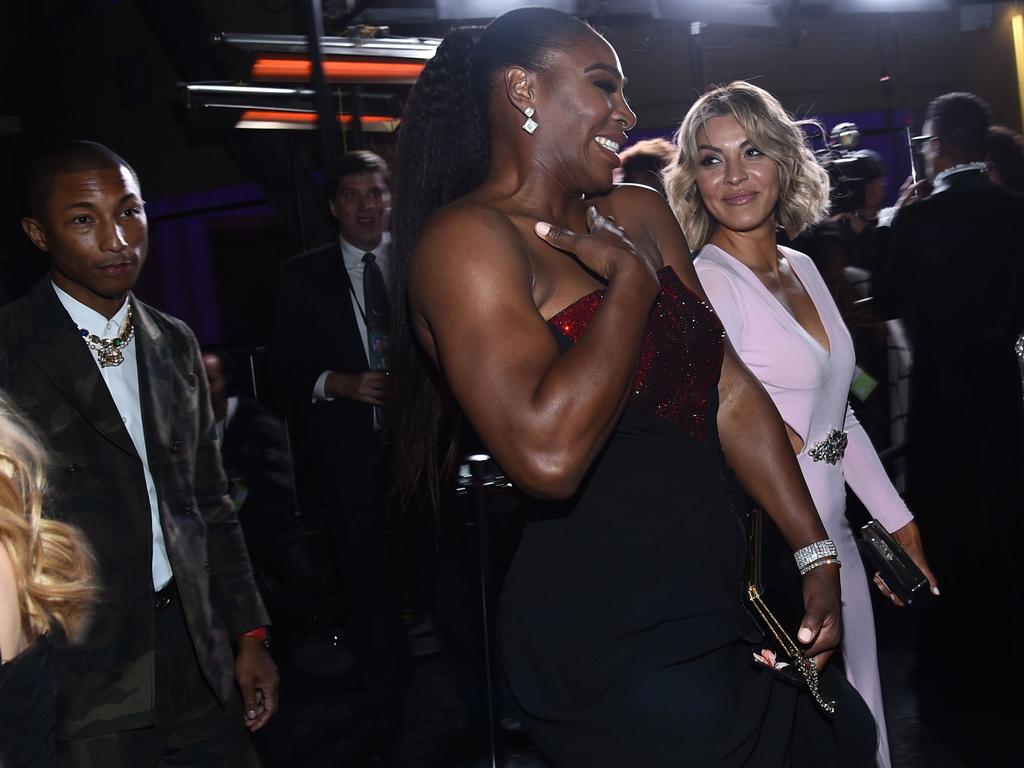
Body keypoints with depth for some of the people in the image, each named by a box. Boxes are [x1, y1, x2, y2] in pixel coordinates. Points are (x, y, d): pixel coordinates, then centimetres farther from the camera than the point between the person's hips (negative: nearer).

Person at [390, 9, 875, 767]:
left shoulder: (639, 214, 10)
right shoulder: (467, 238, -14)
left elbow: (731, 391, 10)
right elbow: (549, 454, -28)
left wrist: (816, 553, 6)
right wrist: (634, 278, -17)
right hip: (614, 650, -7)